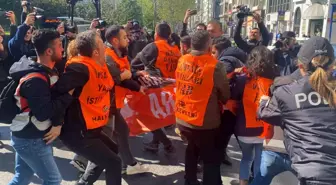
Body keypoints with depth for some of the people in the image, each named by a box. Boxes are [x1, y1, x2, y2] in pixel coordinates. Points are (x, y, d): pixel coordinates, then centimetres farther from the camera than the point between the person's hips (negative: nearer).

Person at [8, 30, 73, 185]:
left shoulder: (49, 72, 5)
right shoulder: (35, 80, -25)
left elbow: (56, 100, 4)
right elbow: (43, 113, -28)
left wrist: (58, 123, -11)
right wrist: (68, 95, -22)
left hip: (28, 137, 9)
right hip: (30, 140, -9)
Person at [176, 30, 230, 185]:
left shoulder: (182, 61, -2)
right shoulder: (215, 66, -18)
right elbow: (225, 96, -8)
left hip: (182, 119, 7)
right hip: (204, 122, -6)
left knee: (192, 149, 29)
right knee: (212, 160, 11)